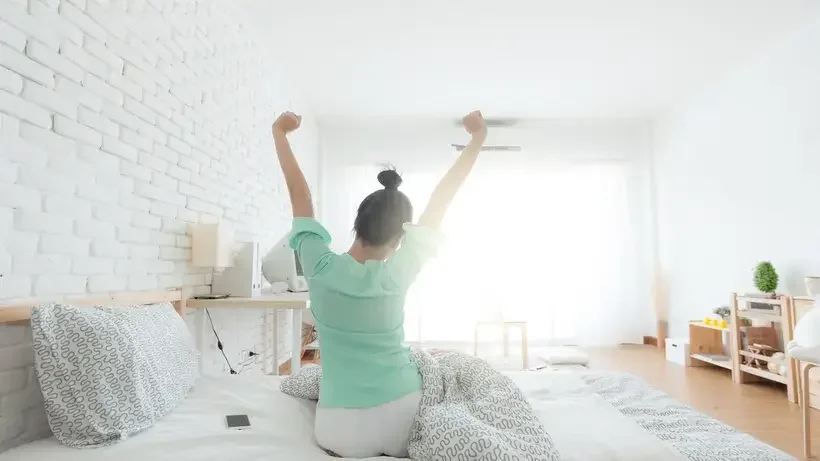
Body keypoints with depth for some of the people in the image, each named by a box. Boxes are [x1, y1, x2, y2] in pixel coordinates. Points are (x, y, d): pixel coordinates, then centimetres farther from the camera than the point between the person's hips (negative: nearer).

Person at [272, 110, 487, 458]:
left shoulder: (321, 268, -13)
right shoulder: (397, 275, -14)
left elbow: (299, 194, -1)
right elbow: (440, 201, -6)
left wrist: (279, 134, 13)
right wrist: (477, 137, 4)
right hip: (401, 421, -1)